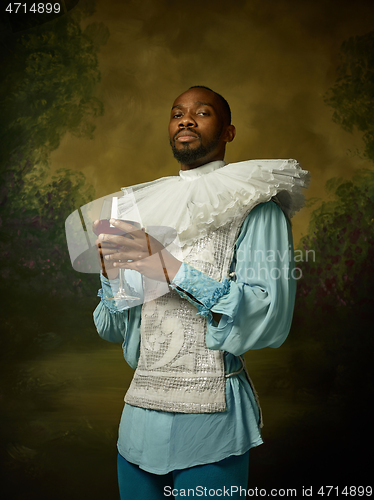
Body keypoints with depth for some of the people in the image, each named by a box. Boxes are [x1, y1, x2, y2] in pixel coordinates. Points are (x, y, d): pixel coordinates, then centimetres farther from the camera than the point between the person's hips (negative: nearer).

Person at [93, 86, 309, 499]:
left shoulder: (253, 205, -4)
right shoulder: (145, 205, 12)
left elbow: (272, 317, -17)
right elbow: (113, 329, 9)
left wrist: (175, 271, -22)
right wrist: (112, 273, -10)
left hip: (209, 423, -5)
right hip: (139, 414, 5)